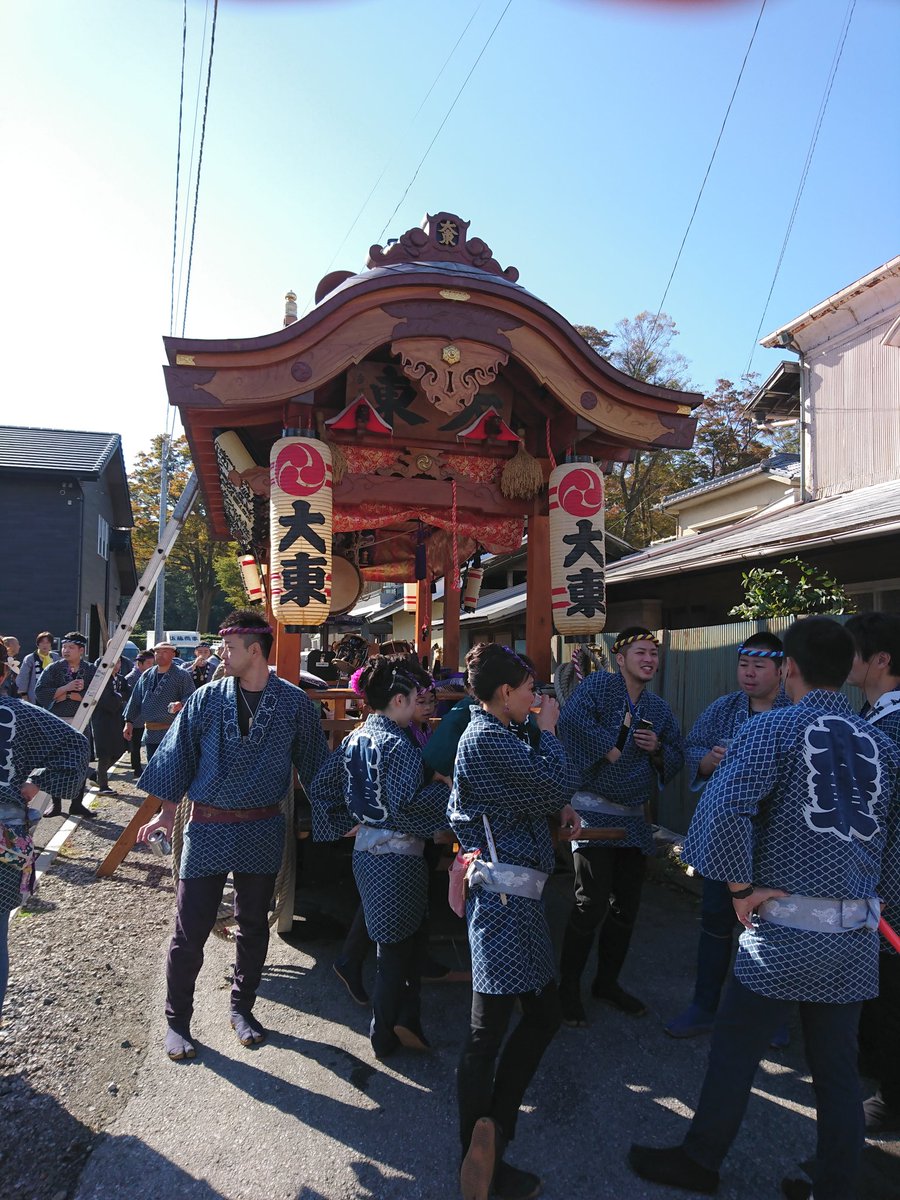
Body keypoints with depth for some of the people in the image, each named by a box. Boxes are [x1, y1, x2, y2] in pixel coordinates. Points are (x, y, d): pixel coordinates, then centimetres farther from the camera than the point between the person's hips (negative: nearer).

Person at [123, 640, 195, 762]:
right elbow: (135, 700, 16)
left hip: (172, 733, -6)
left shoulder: (182, 675, -3)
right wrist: (129, 721, 13)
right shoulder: (147, 675, 13)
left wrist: (182, 704, -30)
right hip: (150, 733, 6)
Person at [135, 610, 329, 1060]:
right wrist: (167, 813, 5)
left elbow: (313, 762, 4)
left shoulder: (294, 703, -5)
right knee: (190, 930, 5)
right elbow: (178, 754, 4)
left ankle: (242, 1008, 37)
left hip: (263, 829, 0)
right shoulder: (207, 698, -3)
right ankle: (177, 1021, 26)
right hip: (208, 826, 0)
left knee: (254, 926, 16)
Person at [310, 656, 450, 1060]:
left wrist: (344, 824, 13)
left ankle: (403, 1020, 25)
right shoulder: (398, 745, -20)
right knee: (397, 949, 9)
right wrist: (442, 787, -14)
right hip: (397, 856, -8)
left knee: (411, 938, 21)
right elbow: (404, 806, -26)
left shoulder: (354, 740, 5)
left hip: (365, 852, 8)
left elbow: (321, 787, 7)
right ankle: (386, 1037, 22)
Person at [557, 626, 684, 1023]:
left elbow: (677, 759, 18)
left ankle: (607, 982, 33)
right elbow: (571, 718, -27)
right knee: (592, 905, -5)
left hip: (634, 819, 7)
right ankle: (568, 987, 15)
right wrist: (608, 749, -20)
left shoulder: (659, 708, 12)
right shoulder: (600, 684, -8)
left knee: (626, 906, 14)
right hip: (594, 813, -7)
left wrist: (658, 749, -4)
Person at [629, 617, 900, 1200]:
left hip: (785, 931, -5)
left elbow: (724, 809, -24)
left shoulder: (775, 727, -10)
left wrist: (742, 889, -12)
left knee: (735, 1053, 12)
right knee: (838, 1070, 18)